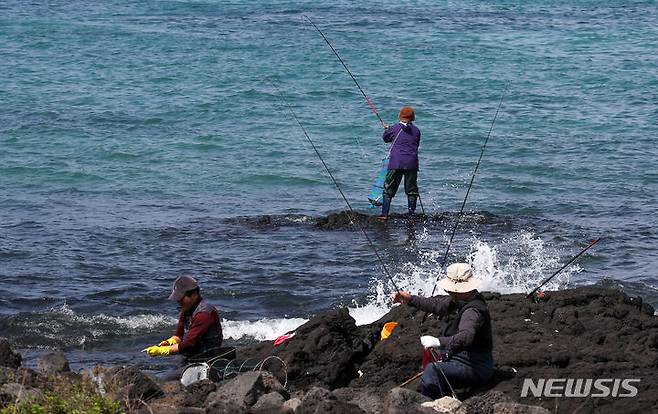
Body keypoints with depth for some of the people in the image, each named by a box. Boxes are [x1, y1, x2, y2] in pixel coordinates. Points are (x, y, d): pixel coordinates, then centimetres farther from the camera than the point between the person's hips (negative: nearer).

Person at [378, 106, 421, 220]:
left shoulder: (394, 128, 1)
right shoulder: (416, 130, 6)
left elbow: (386, 138, 17)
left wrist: (386, 129, 39)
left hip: (396, 163, -1)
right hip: (411, 163, 2)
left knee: (388, 189, 5)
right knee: (411, 190, 10)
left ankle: (384, 214, -1)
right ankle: (411, 214, 9)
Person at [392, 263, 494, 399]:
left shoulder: (473, 311, -26)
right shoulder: (456, 301, 7)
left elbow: (466, 337, -42)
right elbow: (436, 304, 25)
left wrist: (439, 342, -54)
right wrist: (410, 299, 22)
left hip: (474, 367, -11)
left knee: (433, 370, -27)